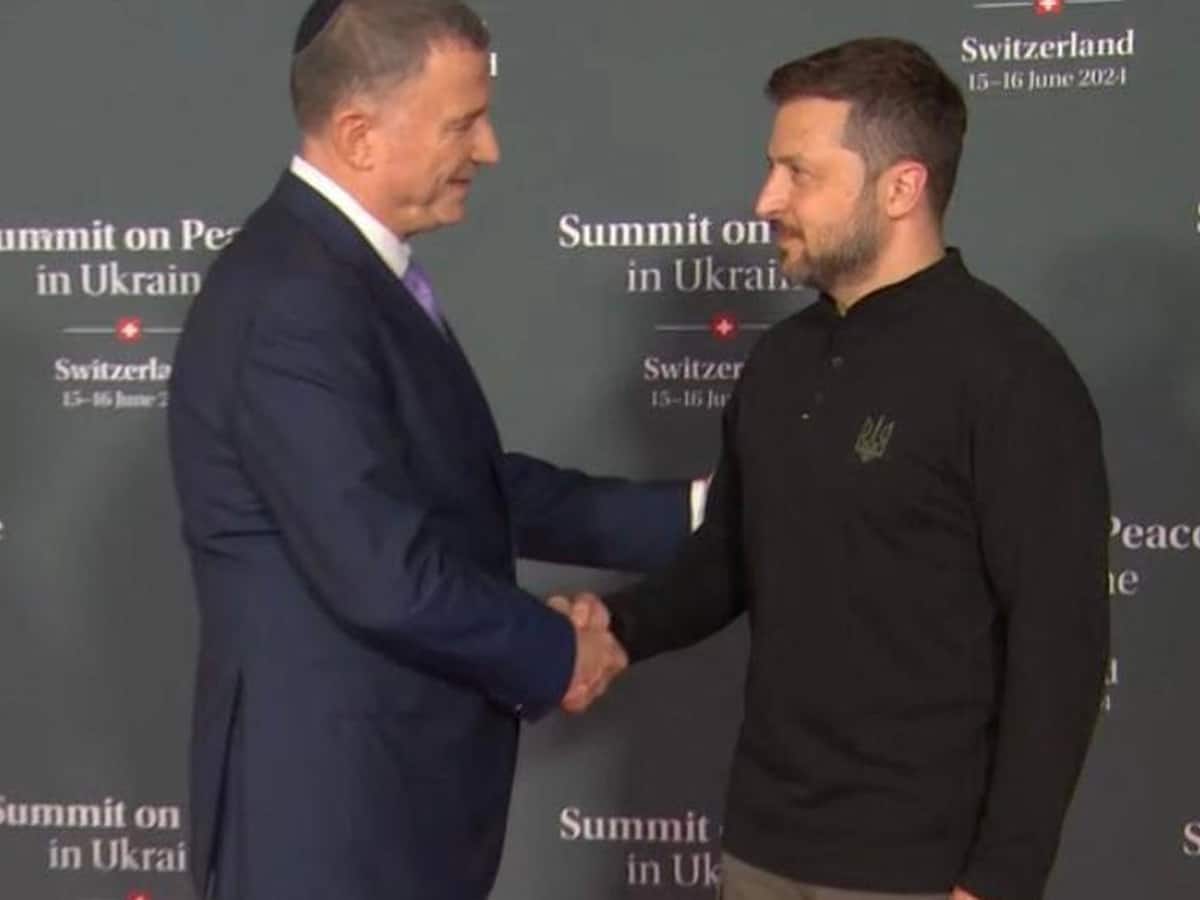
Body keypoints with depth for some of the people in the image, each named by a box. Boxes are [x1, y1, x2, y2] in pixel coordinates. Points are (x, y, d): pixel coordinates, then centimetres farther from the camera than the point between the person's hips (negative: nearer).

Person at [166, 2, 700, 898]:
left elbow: (475, 487, 14)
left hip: (395, 778, 10)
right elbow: (387, 578, -26)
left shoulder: (357, 275, 10)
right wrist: (558, 655, -11)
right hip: (332, 798, -10)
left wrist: (690, 512, 11)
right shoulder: (293, 304, -23)